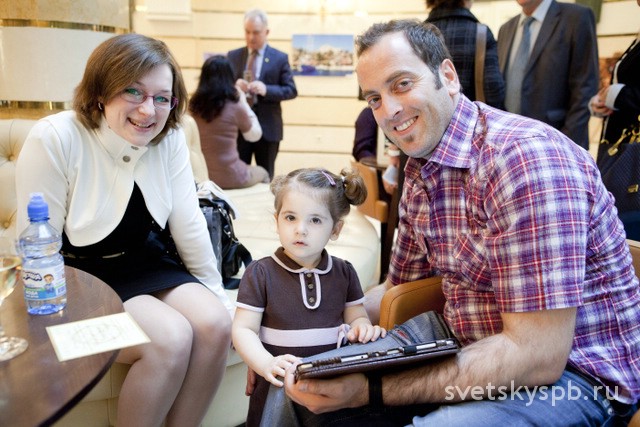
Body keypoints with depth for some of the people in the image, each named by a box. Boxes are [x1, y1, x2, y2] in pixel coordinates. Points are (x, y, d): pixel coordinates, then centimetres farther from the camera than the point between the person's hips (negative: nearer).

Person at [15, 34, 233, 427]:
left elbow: (189, 225, -2)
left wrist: (216, 293, 2)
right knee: (172, 338, -25)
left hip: (142, 265, 5)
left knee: (216, 324, -16)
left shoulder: (170, 138, -7)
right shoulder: (54, 140, -20)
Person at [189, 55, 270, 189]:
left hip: (200, 176, 5)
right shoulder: (235, 107, -15)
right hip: (229, 177, -5)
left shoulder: (194, 104, -2)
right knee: (262, 173, 28)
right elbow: (255, 135, 3)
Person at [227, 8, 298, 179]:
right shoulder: (233, 56, 8)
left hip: (268, 127, -2)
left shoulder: (280, 58, 1)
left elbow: (291, 90, -3)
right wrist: (234, 86, -15)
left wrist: (266, 89, -20)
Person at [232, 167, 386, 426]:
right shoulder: (260, 273, -2)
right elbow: (243, 329, -5)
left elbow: (356, 317, 13)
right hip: (279, 388, -2)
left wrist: (362, 327, -10)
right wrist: (267, 364, -22)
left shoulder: (344, 272, 7)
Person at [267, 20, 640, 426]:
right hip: (475, 351, 7)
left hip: (568, 373, -7)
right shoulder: (420, 172, 3)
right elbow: (399, 289, 12)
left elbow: (537, 356, -27)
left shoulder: (525, 158, -24)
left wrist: (371, 389, -28)